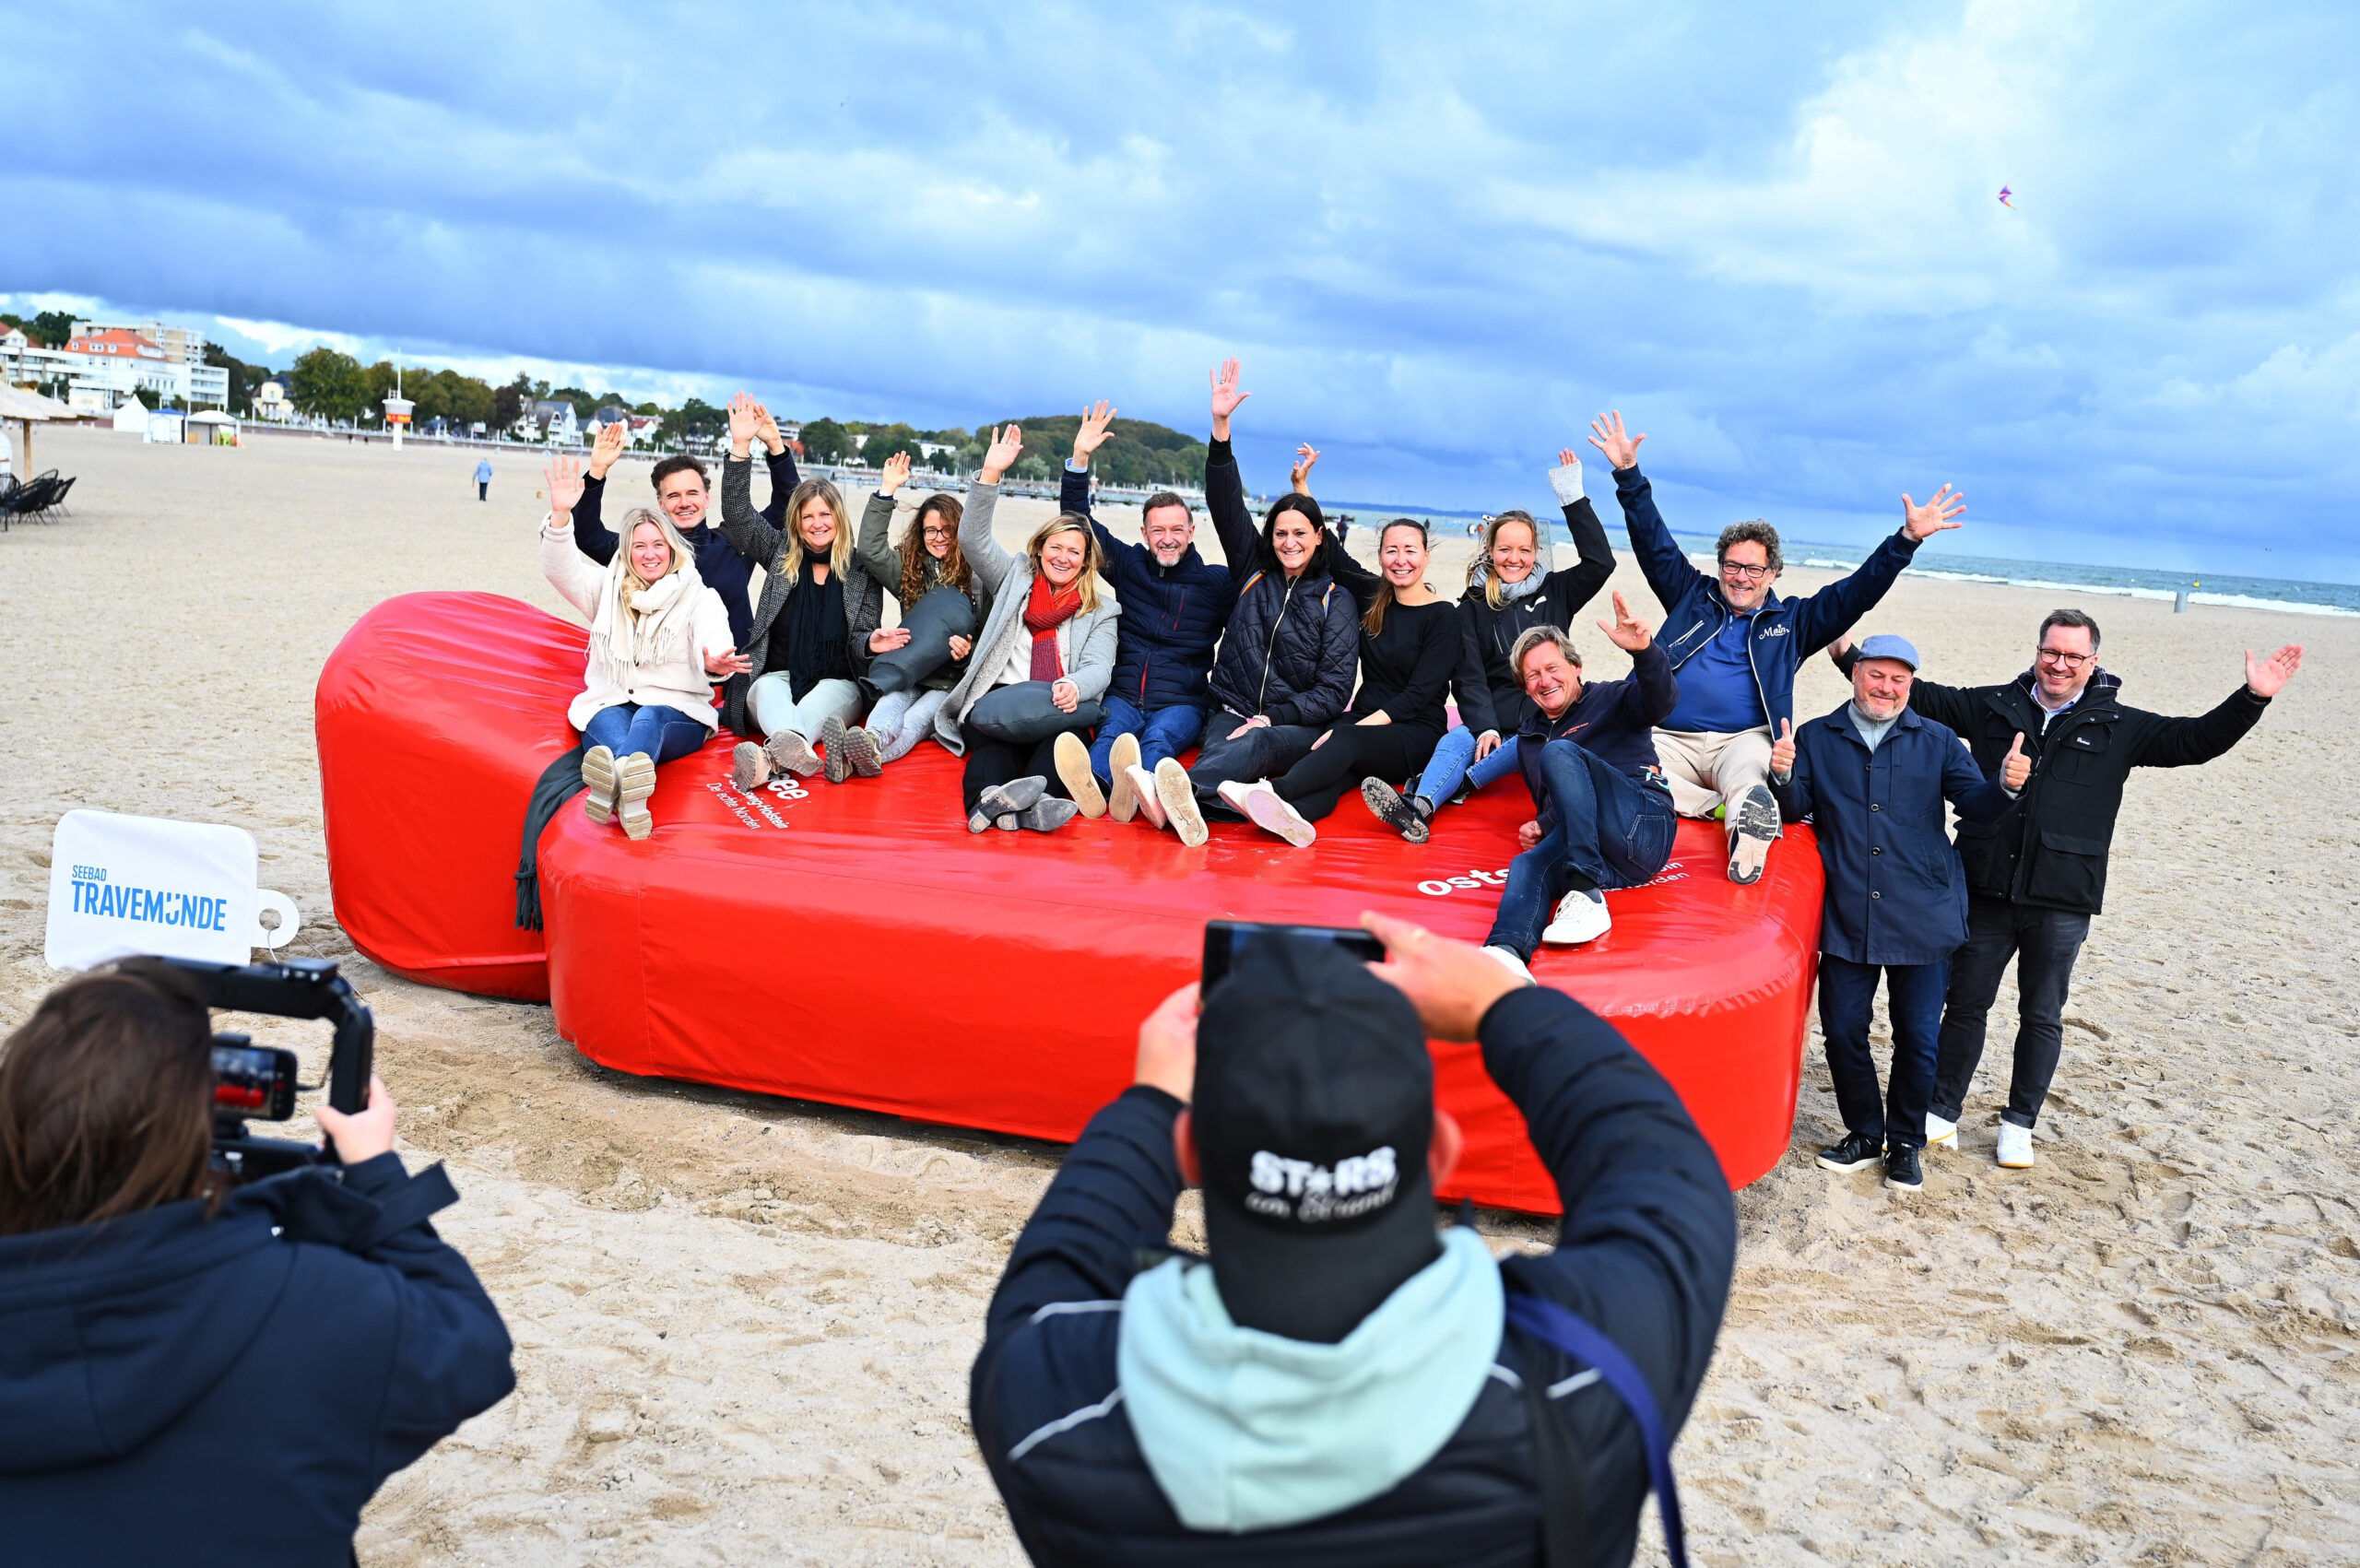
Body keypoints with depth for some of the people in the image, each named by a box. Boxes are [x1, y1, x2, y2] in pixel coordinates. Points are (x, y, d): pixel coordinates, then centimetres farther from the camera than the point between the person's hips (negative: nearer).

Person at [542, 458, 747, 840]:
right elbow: (560, 569, 4)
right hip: (610, 703, 2)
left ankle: (610, 786, -72)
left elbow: (714, 642, -10)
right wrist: (560, 514, -13)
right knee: (612, 721, -36)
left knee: (648, 718, -38)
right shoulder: (608, 589, 20)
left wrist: (714, 664, -37)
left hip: (676, 712, -1)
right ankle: (626, 787, -72)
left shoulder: (699, 596, 10)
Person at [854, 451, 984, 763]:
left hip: (952, 681, -3)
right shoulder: (909, 569, 17)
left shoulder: (978, 578, 6)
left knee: (915, 720, -33)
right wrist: (886, 490, 3)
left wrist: (967, 654, -16)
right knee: (888, 707, -33)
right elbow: (870, 549, 4)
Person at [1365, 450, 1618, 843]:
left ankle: (1464, 780, -39)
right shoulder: (1474, 605, 10)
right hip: (1493, 717, 0)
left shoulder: (1554, 592, 12)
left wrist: (1573, 498, -7)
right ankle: (1418, 811, -56)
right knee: (1456, 740, -32)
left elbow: (1600, 562, -3)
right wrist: (1485, 727, -16)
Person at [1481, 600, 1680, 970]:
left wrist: (1644, 651, -30)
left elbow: (1661, 700, -9)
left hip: (1644, 825, -4)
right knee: (1528, 864, -30)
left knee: (1558, 752, -25)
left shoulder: (1610, 700, 14)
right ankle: (1506, 952, -64)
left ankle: (1586, 897, -38)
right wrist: (1541, 826, 7)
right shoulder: (1530, 739, 31)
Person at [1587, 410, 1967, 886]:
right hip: (1671, 739, 0)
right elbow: (1653, 543, 16)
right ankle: (1747, 811, -35)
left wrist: (1907, 540, 0)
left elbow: (1855, 593, 11)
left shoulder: (1791, 621, 18)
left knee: (1744, 772, -38)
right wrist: (1629, 475, 9)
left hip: (1743, 740, 0)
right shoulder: (1692, 597, 19)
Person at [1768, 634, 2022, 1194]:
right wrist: (1784, 776, -22)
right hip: (1846, 918, 0)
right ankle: (1864, 1133, 25)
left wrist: (2004, 786, -21)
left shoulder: (1937, 740, 7)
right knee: (1842, 1030, 4)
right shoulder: (1816, 738, 6)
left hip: (1923, 917, 0)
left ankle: (1906, 1142, 24)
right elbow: (1797, 810, 0)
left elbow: (1973, 803, 0)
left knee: (1918, 1037, 5)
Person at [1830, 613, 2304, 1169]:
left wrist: (2252, 699, -11)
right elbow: (1919, 696, 7)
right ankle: (1942, 1113, 21)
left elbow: (2198, 739, 2)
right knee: (1965, 1003, 9)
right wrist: (1853, 659, -1)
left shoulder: (2119, 727, 4)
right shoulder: (1991, 706, 5)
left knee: (2042, 1017, 10)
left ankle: (2019, 1124, 24)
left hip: (2061, 903, 0)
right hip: (1986, 892, 1)